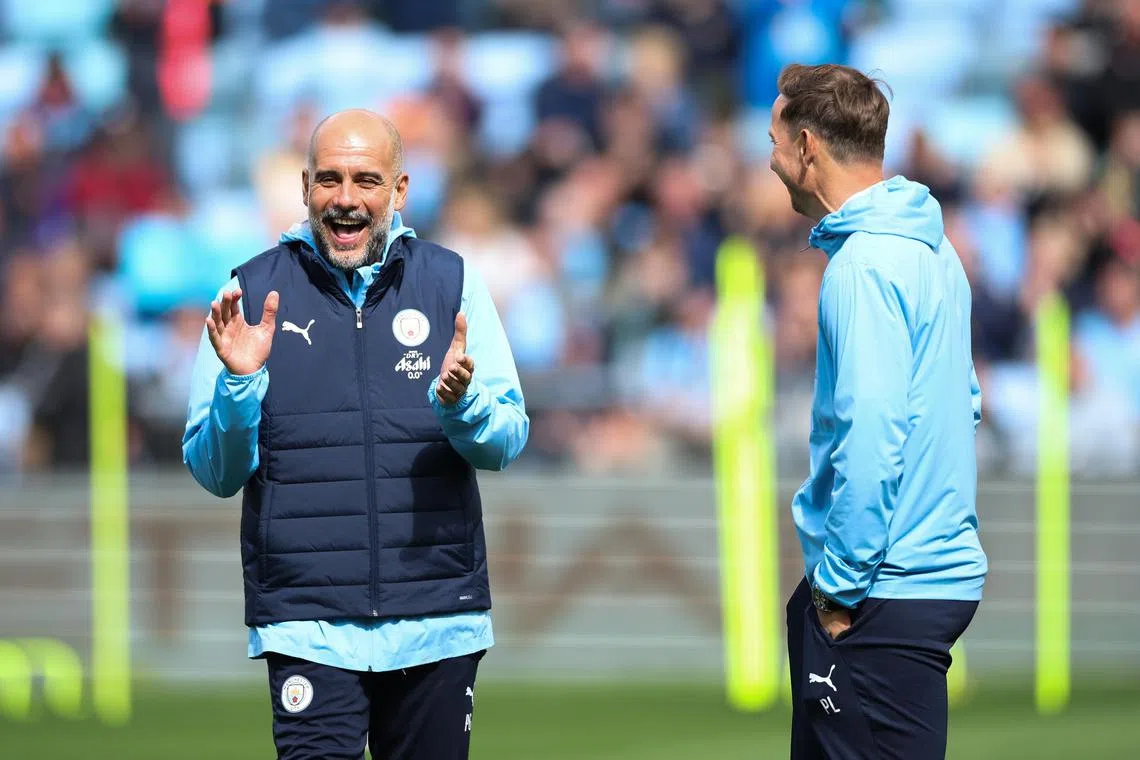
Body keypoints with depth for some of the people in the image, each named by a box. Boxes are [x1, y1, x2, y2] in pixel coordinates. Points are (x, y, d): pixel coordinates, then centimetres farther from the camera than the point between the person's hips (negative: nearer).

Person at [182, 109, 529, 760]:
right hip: (308, 625, -2)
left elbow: (508, 440, 4)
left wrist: (460, 403, -17)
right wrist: (238, 384, -15)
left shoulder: (452, 282, 6)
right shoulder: (254, 292, 3)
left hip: (437, 618, 2)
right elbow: (214, 473, 3)